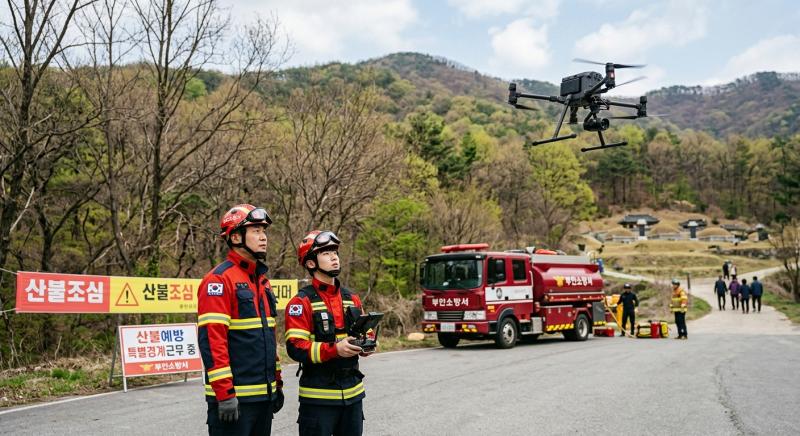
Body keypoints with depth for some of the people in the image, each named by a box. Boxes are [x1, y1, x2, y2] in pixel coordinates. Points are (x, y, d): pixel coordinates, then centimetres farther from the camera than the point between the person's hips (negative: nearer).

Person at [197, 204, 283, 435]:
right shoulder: (219, 279, -12)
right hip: (234, 397, -8)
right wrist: (224, 394, -21)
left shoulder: (262, 280, 16)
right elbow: (211, 339, -18)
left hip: (264, 395, 9)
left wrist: (277, 384, 19)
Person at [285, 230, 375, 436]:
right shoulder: (302, 302, -9)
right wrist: (335, 349, -26)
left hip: (353, 393, 6)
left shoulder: (352, 299, 11)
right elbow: (295, 348, -16)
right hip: (318, 396, -6)